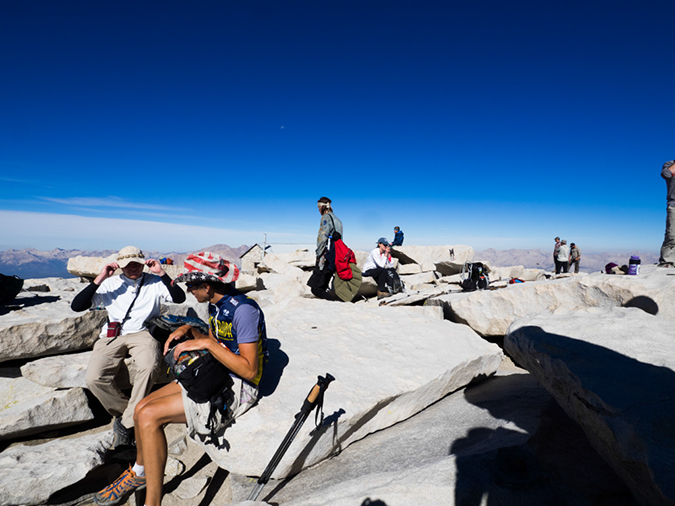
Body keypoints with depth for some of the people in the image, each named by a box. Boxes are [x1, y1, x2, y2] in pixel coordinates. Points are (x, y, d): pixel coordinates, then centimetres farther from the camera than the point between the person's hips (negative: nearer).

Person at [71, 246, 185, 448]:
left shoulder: (154, 283, 11)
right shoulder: (110, 284, 15)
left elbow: (179, 298, -5)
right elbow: (76, 306, 5)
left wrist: (161, 273, -8)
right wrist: (99, 279, -4)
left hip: (142, 333, -2)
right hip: (112, 335, 3)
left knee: (149, 367, -33)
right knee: (95, 378, -23)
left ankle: (126, 423, -16)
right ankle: (124, 411, 3)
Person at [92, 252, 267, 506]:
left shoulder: (244, 310, -25)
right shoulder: (216, 304, 5)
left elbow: (250, 371, -26)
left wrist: (207, 343, -26)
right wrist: (188, 329, 2)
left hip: (237, 387, -9)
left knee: (149, 416, -16)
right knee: (141, 408, 4)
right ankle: (140, 471, 32)